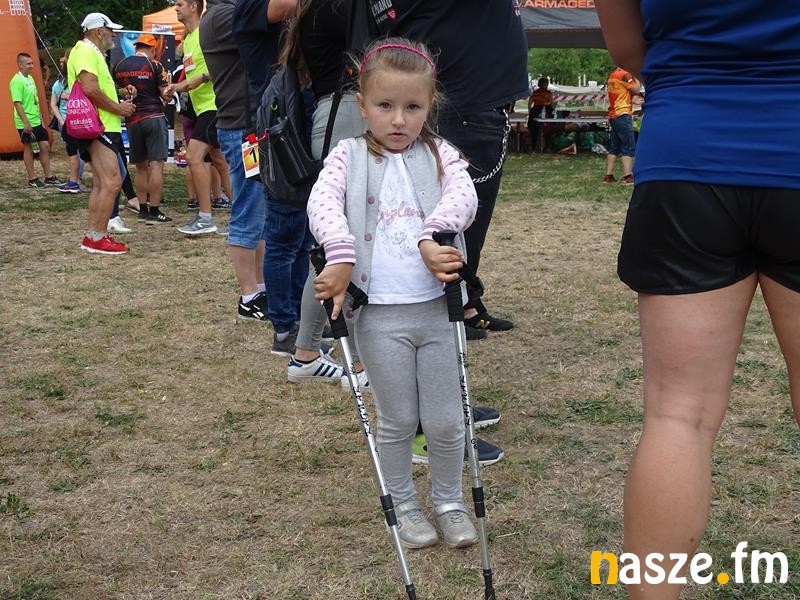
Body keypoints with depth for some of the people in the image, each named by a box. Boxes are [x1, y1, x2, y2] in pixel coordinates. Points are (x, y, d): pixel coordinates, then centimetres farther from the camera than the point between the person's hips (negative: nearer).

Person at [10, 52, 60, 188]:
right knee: (28, 149, 2)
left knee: (45, 146, 9)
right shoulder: (16, 81, -15)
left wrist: (40, 116, 19)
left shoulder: (30, 78, 12)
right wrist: (26, 122, -24)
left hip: (37, 121, 8)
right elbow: (17, 103, -21)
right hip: (26, 124, -8)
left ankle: (49, 177, 16)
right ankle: (32, 179, 11)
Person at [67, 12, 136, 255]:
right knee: (112, 182, -15)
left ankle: (93, 236, 13)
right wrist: (119, 109, -13)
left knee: (100, 184, 11)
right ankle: (98, 237, -14)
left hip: (100, 127, 11)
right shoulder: (86, 50, -10)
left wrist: (121, 96, 12)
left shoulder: (93, 53, 23)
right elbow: (89, 88, -23)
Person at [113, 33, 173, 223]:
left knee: (141, 166, 14)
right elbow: (166, 95, -6)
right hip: (154, 118, -5)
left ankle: (142, 209, 15)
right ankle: (154, 211, -9)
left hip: (132, 121, 5)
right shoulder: (154, 66, -5)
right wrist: (167, 96, 15)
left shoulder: (119, 66, 8)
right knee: (156, 165, -5)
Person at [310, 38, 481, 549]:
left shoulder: (440, 155, 6)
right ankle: (403, 505, 32)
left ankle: (450, 502, 32)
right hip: (379, 315, -1)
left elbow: (463, 195, -12)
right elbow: (322, 202, -13)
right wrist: (342, 255, -28)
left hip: (437, 308, 1)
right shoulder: (349, 157, 3)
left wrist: (432, 238, -29)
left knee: (446, 420, 9)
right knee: (398, 420, 11)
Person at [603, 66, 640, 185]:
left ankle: (608, 176, 11)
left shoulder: (613, 75, 17)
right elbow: (636, 89, -10)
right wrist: (636, 77, 2)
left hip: (613, 116, 9)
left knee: (614, 147, 12)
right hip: (623, 114, -9)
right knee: (629, 147, -10)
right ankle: (627, 177, -17)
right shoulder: (623, 74, -11)